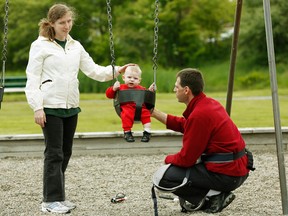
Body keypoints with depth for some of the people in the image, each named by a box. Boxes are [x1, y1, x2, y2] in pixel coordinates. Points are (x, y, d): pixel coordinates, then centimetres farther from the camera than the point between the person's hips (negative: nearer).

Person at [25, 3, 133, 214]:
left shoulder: (76, 46, 12)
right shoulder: (40, 46, -4)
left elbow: (93, 70, 10)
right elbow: (33, 79, -7)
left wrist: (115, 70, -6)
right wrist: (37, 107, -15)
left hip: (71, 107, 6)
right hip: (51, 107, -6)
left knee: (65, 153, 9)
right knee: (54, 153, -6)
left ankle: (57, 196, 17)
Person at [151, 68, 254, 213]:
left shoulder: (199, 114, -20)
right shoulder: (209, 103, 9)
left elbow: (186, 158, -15)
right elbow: (184, 125, 24)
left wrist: (168, 159, 6)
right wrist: (155, 113, 24)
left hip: (225, 174, -10)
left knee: (161, 177, -10)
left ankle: (212, 197, -7)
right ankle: (215, 193, 12)